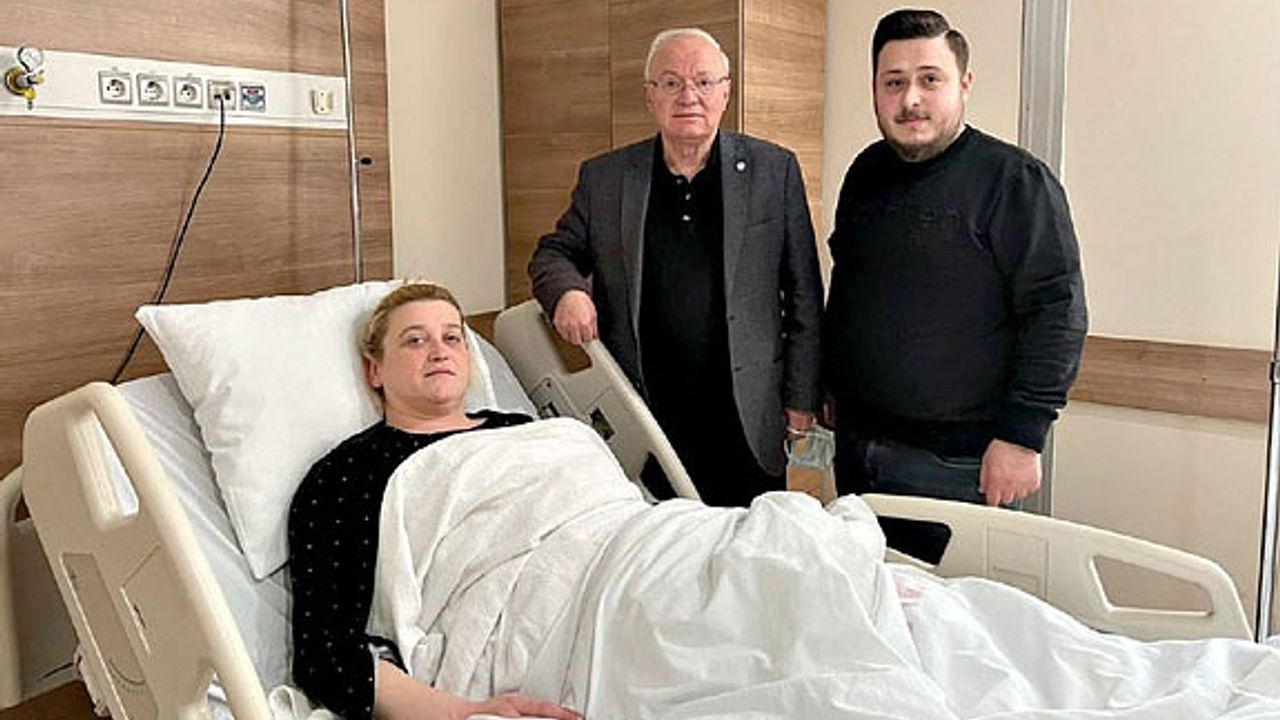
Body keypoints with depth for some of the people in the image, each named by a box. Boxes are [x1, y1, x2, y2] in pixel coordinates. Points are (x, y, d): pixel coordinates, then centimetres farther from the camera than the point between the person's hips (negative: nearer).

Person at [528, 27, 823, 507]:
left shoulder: (775, 171, 3)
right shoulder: (603, 179, 6)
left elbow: (803, 299, 4)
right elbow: (553, 252, 16)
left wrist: (801, 400, 1)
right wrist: (566, 290, -7)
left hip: (746, 426, 0)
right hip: (639, 422, 1)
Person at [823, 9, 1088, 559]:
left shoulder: (1014, 179, -10)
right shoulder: (866, 173, 10)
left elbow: (1057, 312, -14)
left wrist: (1021, 436, -18)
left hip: (959, 464, -6)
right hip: (856, 446, 6)